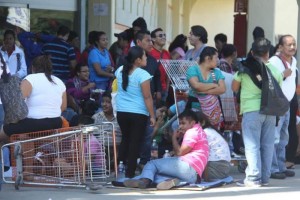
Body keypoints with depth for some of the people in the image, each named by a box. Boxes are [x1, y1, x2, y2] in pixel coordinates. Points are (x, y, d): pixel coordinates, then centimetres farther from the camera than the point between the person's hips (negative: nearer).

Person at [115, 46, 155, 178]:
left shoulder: (120, 71, 4)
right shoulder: (143, 75, -16)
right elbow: (147, 97, -15)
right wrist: (152, 116, -10)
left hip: (121, 112, 6)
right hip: (138, 113, -6)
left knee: (125, 139, 22)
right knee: (135, 142, 1)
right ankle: (130, 172, 1)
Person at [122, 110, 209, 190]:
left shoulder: (192, 132, 0)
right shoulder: (197, 131, 32)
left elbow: (179, 152, -7)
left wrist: (174, 138, 8)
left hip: (188, 168, -10)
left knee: (152, 164, -5)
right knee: (154, 172, 11)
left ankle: (144, 181, -32)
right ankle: (170, 181, -17)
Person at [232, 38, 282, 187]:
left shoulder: (244, 68, -1)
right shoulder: (274, 69, 5)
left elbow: (234, 88, 8)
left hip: (252, 110, -3)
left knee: (252, 145, -2)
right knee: (267, 145, 9)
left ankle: (253, 178, -6)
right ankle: (265, 177, 13)